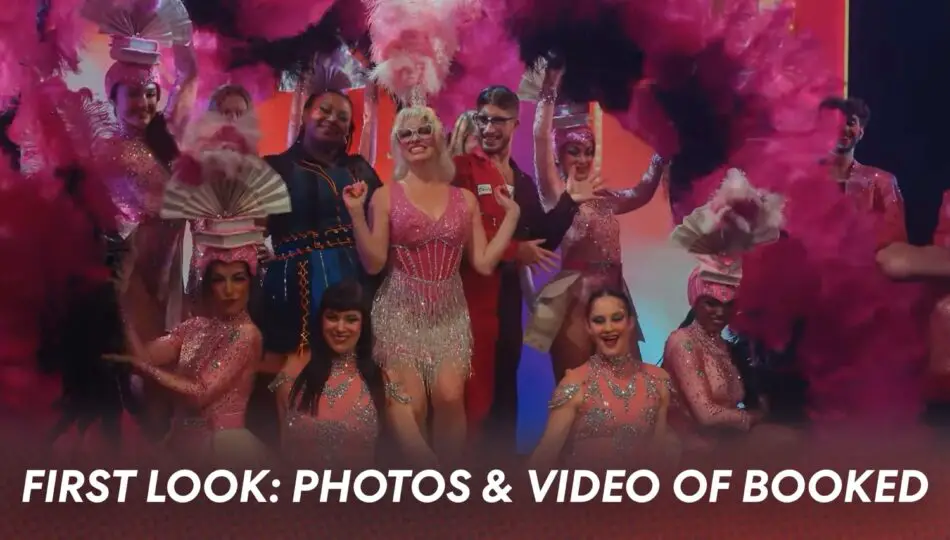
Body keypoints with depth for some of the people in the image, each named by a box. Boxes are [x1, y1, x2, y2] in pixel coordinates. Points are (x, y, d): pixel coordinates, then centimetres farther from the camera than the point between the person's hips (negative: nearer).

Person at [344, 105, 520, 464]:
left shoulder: (465, 199, 9)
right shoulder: (385, 196, 2)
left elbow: (484, 263, 4)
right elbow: (373, 263, -4)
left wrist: (511, 213, 5)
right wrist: (356, 214, -13)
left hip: (449, 312, 2)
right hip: (401, 311, -2)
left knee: (450, 396, -18)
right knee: (411, 405, -12)